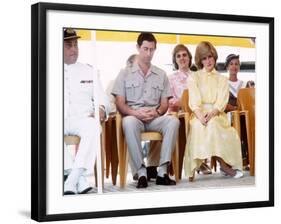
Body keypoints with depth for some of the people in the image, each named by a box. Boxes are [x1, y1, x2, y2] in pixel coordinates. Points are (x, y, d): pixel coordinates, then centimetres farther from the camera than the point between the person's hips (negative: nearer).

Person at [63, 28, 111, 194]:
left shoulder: (89, 71, 22)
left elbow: (102, 98, 19)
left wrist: (102, 109, -6)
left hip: (82, 119, 1)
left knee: (93, 126, -35)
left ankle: (72, 180, -38)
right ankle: (80, 179, -34)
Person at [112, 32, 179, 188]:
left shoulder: (161, 75, 19)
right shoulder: (125, 73, 12)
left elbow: (165, 104, 14)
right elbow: (120, 104, 4)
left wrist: (157, 112, -9)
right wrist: (136, 113, -15)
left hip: (155, 118, 2)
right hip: (133, 116, -2)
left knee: (173, 121, -31)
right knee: (129, 122, -39)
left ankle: (162, 171, -32)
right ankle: (141, 172, -37)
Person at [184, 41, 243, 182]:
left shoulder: (222, 79, 20)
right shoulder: (194, 78, 17)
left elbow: (221, 102, 4)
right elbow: (194, 101, 2)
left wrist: (211, 114, -18)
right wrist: (201, 116, -19)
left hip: (217, 115, 1)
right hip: (199, 115, -1)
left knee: (212, 124, -35)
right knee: (199, 126, -36)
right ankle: (224, 165, -34)